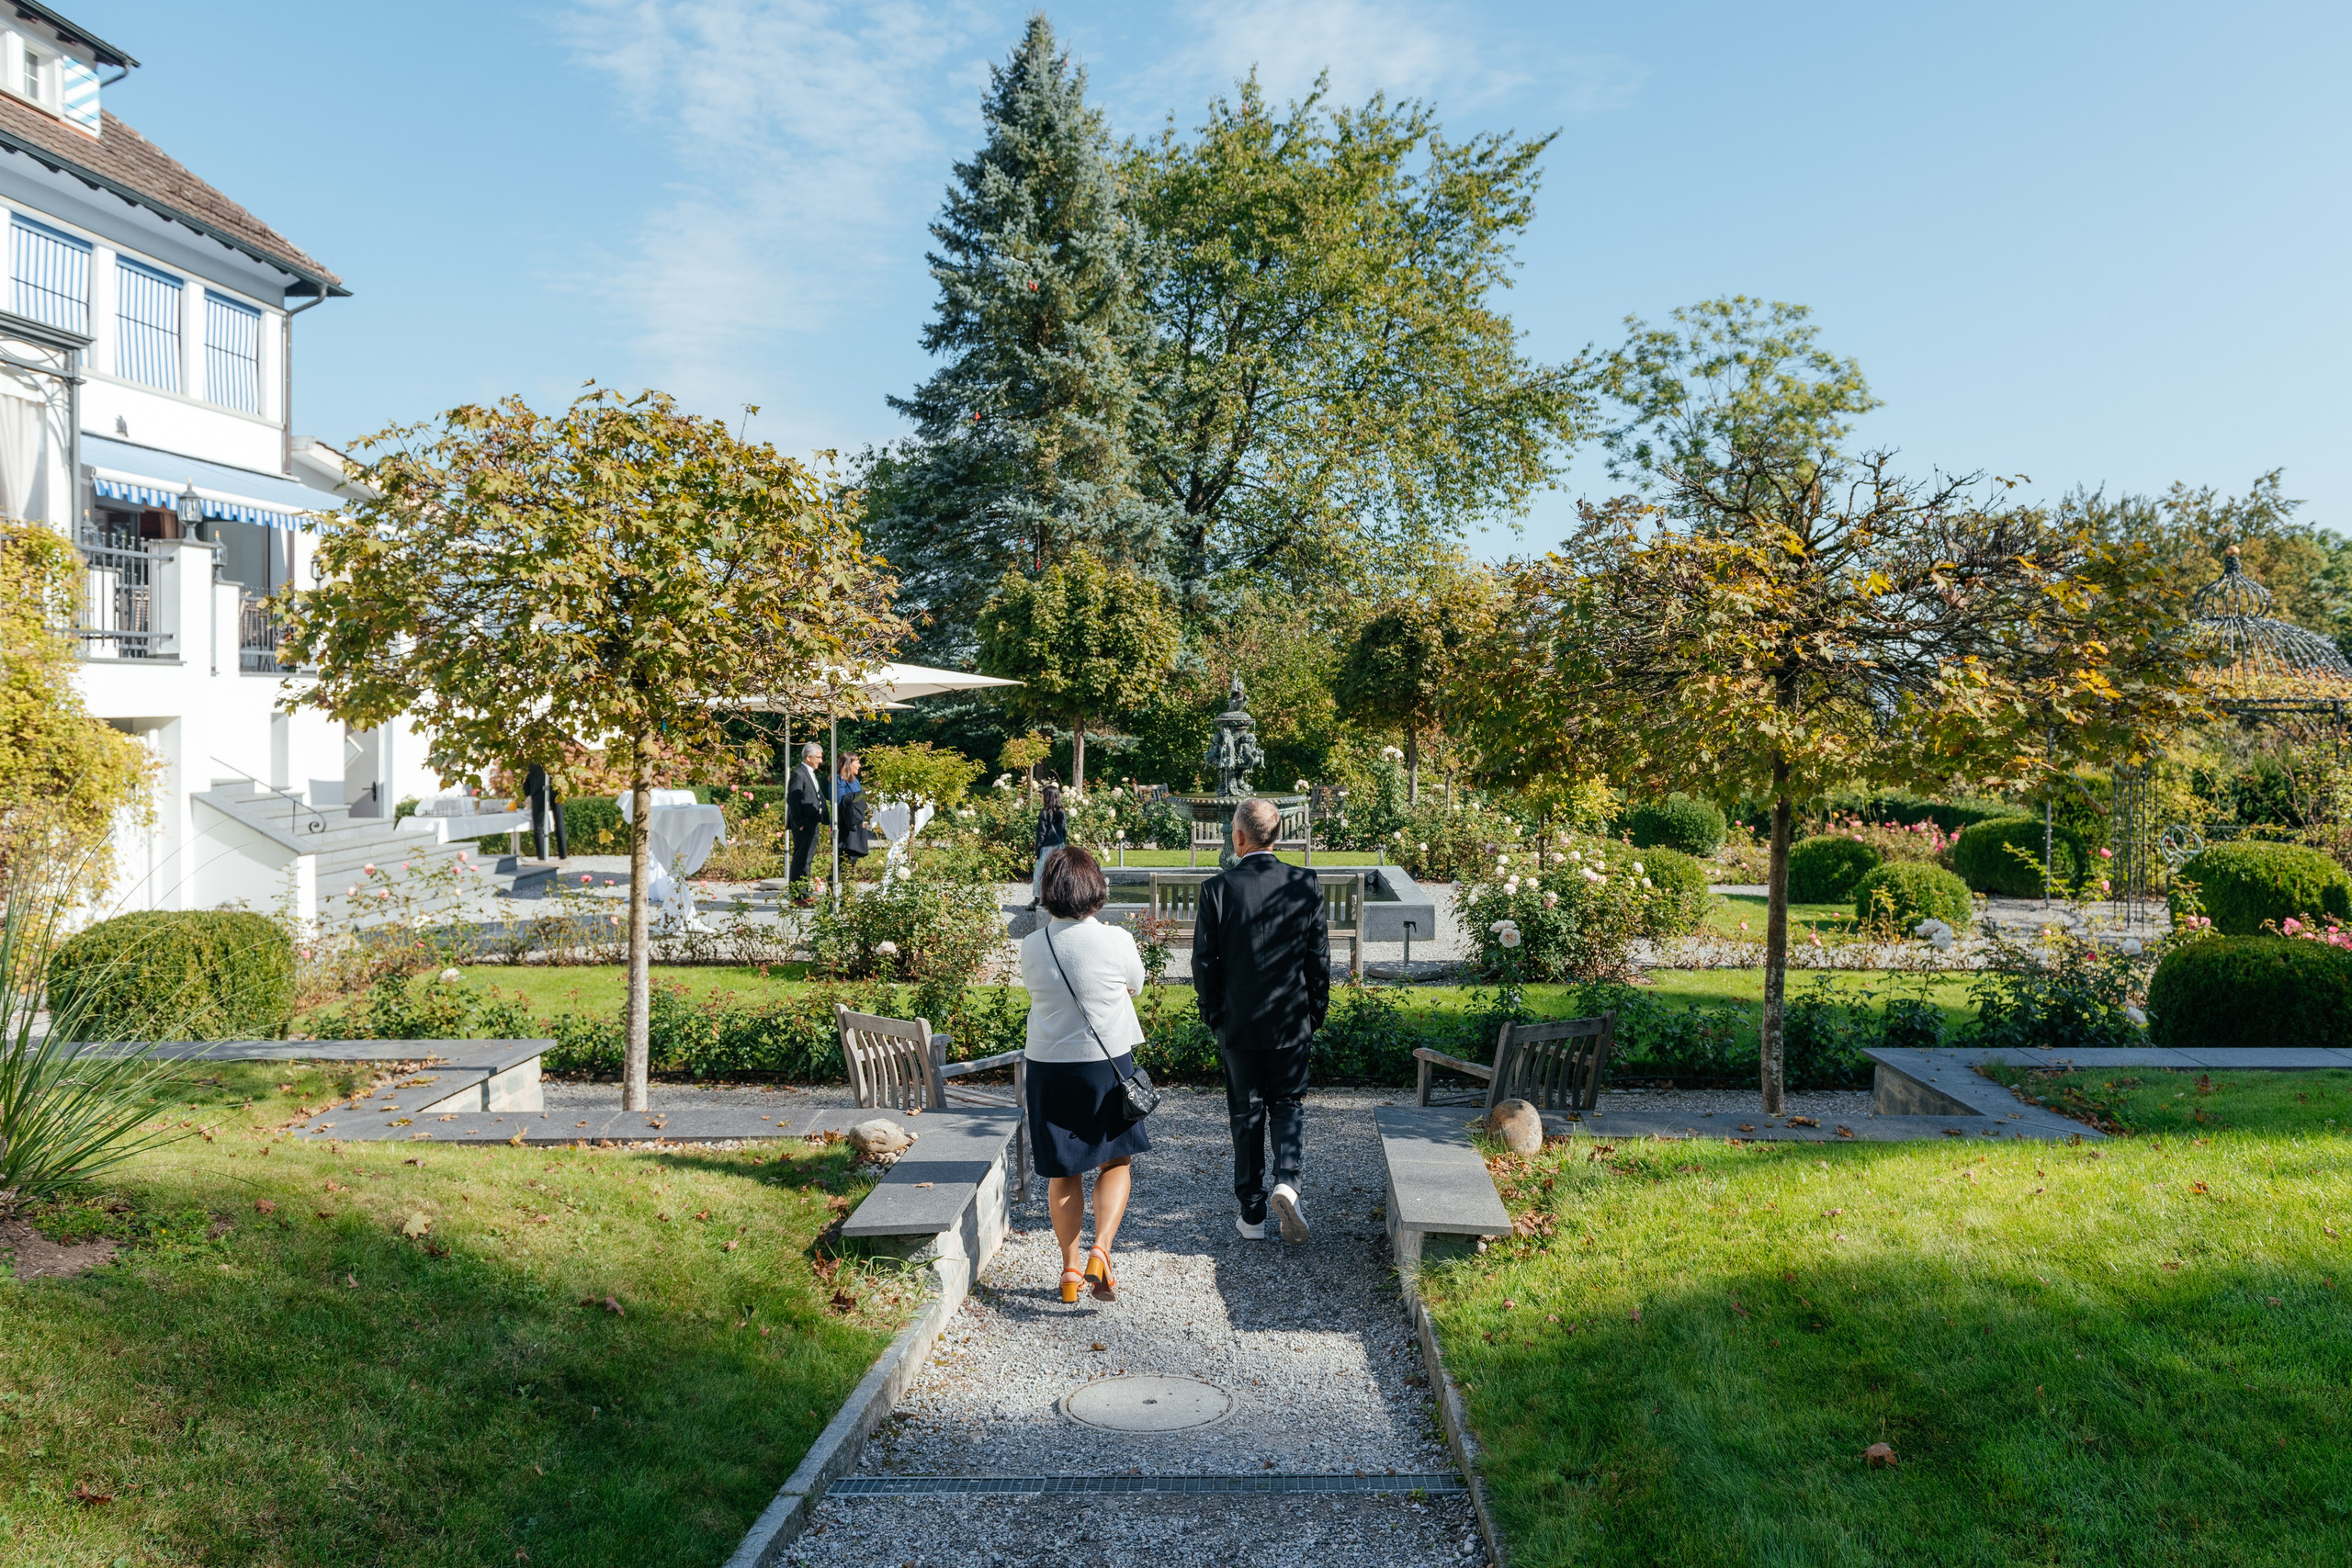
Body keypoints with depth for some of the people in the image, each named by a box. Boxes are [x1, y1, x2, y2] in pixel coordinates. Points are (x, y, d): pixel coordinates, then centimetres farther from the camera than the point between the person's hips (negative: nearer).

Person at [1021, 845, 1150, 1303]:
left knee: (1064, 1171, 13)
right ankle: (1101, 1250, -5)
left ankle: (1070, 1269, 19)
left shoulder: (1031, 946, -6)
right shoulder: (1116, 940, -13)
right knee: (1116, 1161, 13)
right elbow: (1134, 989, 5)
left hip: (1048, 1065, 2)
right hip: (1107, 1062, -2)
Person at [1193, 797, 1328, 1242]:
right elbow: (1319, 958, -1)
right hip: (1291, 1021, 1)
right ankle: (1287, 1181, -7)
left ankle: (1252, 1212, 16)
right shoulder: (1304, 885, -6)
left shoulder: (1218, 888, -12)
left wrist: (1213, 1014, 7)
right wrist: (1316, 1012, 11)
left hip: (1237, 1022, -1)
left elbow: (1204, 961, -8)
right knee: (1288, 1104, 16)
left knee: (1246, 1112, 11)